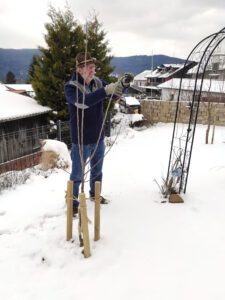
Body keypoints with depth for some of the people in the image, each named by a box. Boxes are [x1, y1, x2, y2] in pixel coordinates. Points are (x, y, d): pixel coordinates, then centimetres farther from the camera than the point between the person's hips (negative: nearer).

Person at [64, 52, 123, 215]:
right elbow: (84, 101, -36)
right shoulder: (70, 87, -17)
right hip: (81, 140, -5)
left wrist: (122, 85, -28)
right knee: (77, 174, 8)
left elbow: (114, 93, -5)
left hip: (99, 137, 6)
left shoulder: (98, 82, 1)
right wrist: (106, 90, -46)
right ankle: (73, 202, 27)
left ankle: (94, 194, 44)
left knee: (97, 170, 22)